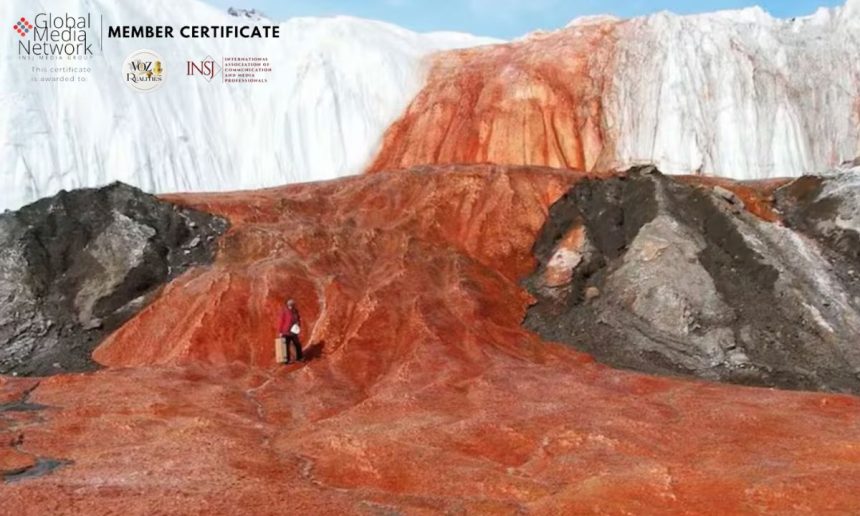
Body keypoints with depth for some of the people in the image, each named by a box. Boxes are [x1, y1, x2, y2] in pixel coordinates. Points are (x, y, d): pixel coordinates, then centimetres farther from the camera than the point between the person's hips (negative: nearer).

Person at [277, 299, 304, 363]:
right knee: (286, 346, -1)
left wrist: (298, 325, 2)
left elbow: (298, 319, 20)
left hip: (294, 332, 6)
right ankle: (287, 360, 7)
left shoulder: (295, 311, 6)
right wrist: (280, 332, -13)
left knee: (298, 344, 9)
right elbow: (281, 321, -13)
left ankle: (299, 358, 24)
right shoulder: (284, 312, -13)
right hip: (286, 332, -6)